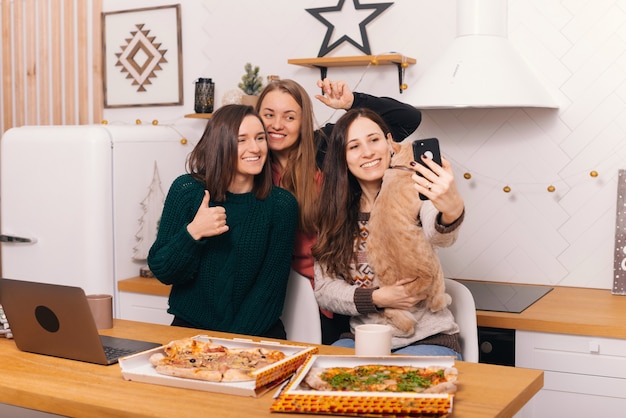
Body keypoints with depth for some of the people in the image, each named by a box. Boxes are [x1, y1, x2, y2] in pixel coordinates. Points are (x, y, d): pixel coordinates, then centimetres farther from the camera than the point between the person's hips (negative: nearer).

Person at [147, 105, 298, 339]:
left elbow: (271, 285, -3)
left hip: (257, 335, 0)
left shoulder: (281, 204, -3)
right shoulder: (187, 190, -3)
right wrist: (192, 233, -20)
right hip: (190, 329, 0)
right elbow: (161, 272, -2)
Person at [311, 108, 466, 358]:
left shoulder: (413, 193, -7)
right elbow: (323, 289, 1)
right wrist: (376, 298, -16)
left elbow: (438, 236, -31)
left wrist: (452, 211, -55)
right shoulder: (336, 211, 5)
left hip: (426, 341, -3)